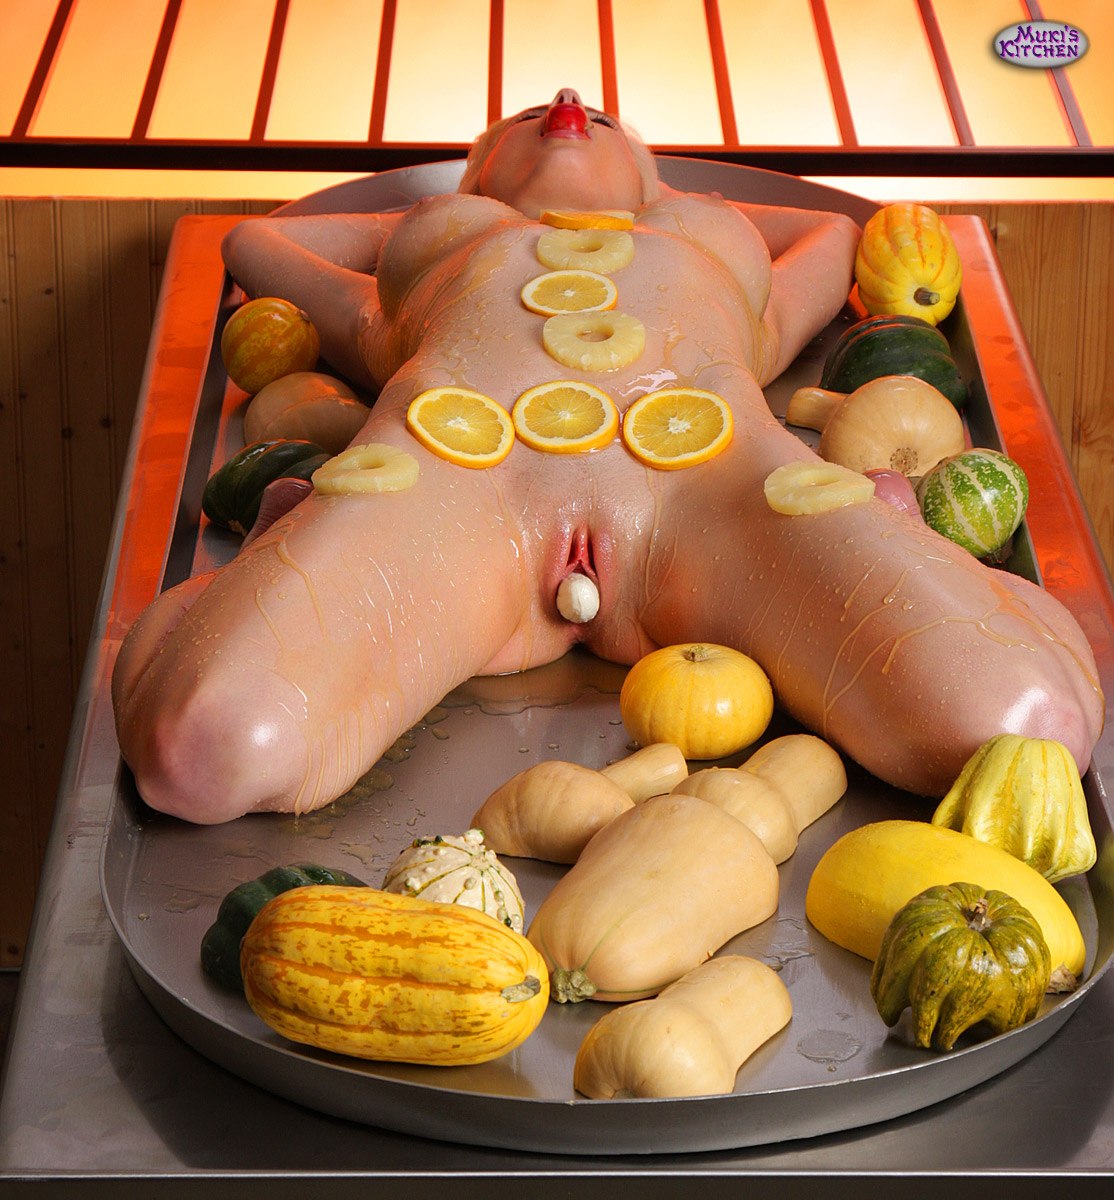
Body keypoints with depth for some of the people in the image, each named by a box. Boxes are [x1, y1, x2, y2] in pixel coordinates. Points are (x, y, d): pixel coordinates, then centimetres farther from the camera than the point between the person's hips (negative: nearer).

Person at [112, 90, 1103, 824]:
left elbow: (839, 228, 69)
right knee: (211, 748, -30)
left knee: (1021, 729, -25)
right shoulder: (424, 244, 45)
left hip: (717, 458, 1)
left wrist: (649, 199, 69)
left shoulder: (716, 239, 47)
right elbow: (249, 241, 61)